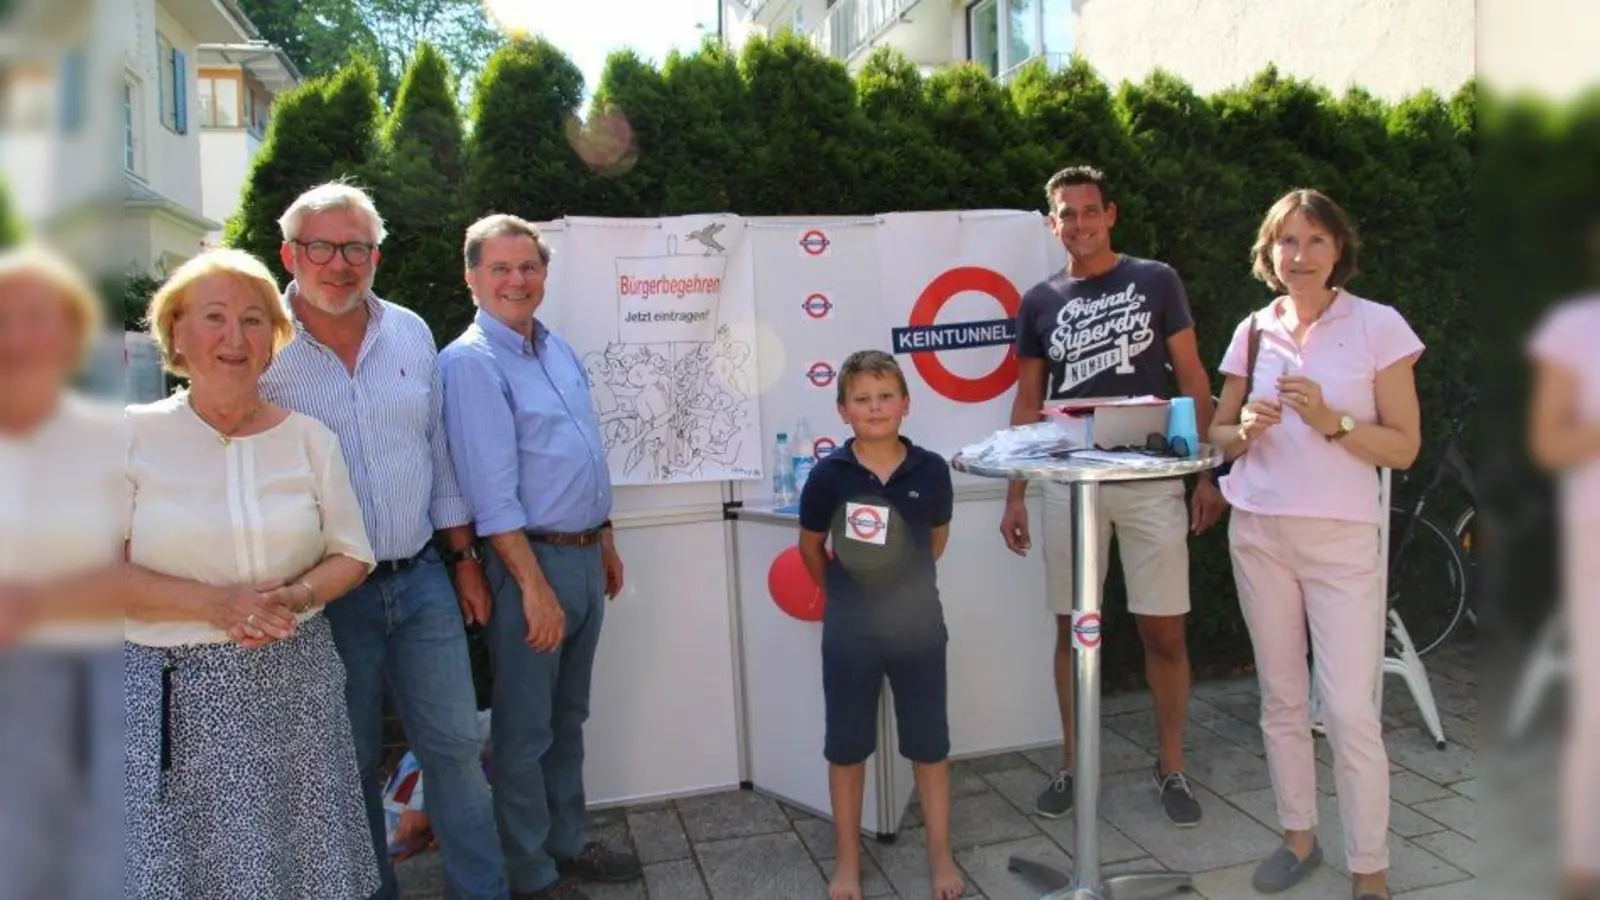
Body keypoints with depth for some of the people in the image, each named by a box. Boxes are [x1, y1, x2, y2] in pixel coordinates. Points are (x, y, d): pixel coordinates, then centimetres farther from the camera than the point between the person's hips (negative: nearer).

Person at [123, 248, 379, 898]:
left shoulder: (310, 438, 5)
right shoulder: (137, 434, -2)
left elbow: (352, 555, 8)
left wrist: (298, 595, -13)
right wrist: (215, 603, -18)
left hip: (296, 684, 2)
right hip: (173, 692, -2)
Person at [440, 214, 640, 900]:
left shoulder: (558, 350, 12)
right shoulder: (470, 363, -13)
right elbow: (492, 494, -19)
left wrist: (607, 545, 19)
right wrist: (535, 586, -21)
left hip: (585, 556, 8)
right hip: (530, 560, -8)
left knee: (568, 718, 19)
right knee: (525, 731, 6)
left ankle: (568, 843, 35)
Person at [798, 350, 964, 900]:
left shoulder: (930, 471, -9)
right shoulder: (829, 475, -12)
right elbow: (811, 548, 4)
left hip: (919, 628, 1)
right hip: (850, 634, -1)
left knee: (930, 746, 13)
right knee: (847, 749, 12)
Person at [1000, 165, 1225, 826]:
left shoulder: (1155, 282, 3)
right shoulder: (1040, 302, 8)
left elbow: (1193, 381, 4)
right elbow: (1027, 404, 10)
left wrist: (1207, 474, -2)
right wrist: (1014, 496, 6)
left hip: (1152, 479, -1)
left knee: (1164, 631, 3)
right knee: (1073, 628, 8)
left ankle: (1172, 767, 21)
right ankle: (1072, 763, 22)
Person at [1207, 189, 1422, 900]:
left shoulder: (1378, 326, -3)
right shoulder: (1254, 331, 7)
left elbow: (1404, 447, -4)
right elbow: (1218, 434, 13)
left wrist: (1331, 421, -19)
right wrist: (1246, 430, -9)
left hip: (1342, 538, -3)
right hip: (1259, 533, 4)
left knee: (1350, 711, -5)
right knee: (1281, 700, 12)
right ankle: (1299, 837, 28)